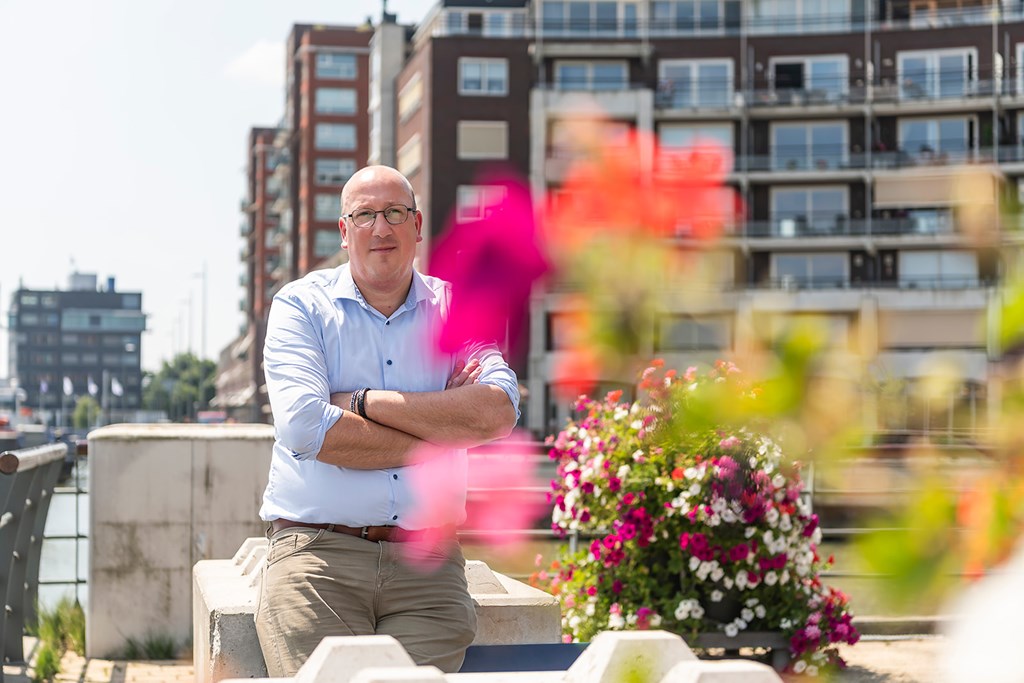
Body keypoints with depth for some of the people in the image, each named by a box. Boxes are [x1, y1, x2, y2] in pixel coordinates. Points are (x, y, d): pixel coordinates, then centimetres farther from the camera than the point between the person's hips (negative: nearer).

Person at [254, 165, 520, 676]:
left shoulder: (456, 309, 13)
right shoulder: (301, 305, 8)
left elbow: (498, 412, -7)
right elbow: (304, 426, -10)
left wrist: (362, 402, -7)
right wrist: (440, 428, -5)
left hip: (427, 561, 2)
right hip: (316, 551, -1)